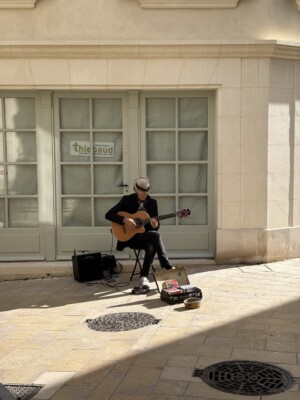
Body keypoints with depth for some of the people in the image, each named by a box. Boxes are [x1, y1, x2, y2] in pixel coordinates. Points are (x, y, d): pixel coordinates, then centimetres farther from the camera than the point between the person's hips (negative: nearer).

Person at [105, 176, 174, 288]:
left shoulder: (152, 202, 6)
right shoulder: (127, 200, -3)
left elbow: (156, 227, 9)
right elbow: (108, 215, -10)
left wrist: (155, 225, -17)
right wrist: (125, 220, -24)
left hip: (146, 237, 3)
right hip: (130, 237, -3)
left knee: (151, 247, -34)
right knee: (155, 235, -31)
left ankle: (144, 277, -19)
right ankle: (168, 267, -26)